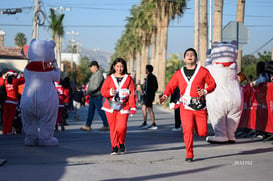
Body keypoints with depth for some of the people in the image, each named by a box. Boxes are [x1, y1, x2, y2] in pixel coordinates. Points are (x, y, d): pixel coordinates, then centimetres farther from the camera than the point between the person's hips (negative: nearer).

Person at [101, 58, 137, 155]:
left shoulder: (128, 79, 6)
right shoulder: (109, 78, 8)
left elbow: (132, 93, 4)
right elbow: (103, 91, 7)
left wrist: (133, 107, -3)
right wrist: (110, 92, -15)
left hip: (123, 107, -1)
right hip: (111, 106, 1)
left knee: (121, 127, -14)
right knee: (113, 128, 0)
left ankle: (121, 143, 12)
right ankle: (114, 147, 13)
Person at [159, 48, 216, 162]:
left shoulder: (203, 71, 6)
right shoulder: (179, 73, 11)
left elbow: (212, 83, 9)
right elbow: (171, 86, 12)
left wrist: (205, 91, -11)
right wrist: (165, 96, -7)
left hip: (200, 106, 0)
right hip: (186, 106, 0)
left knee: (202, 133, -1)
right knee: (188, 129, -14)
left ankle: (196, 125, 37)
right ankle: (189, 155, -1)